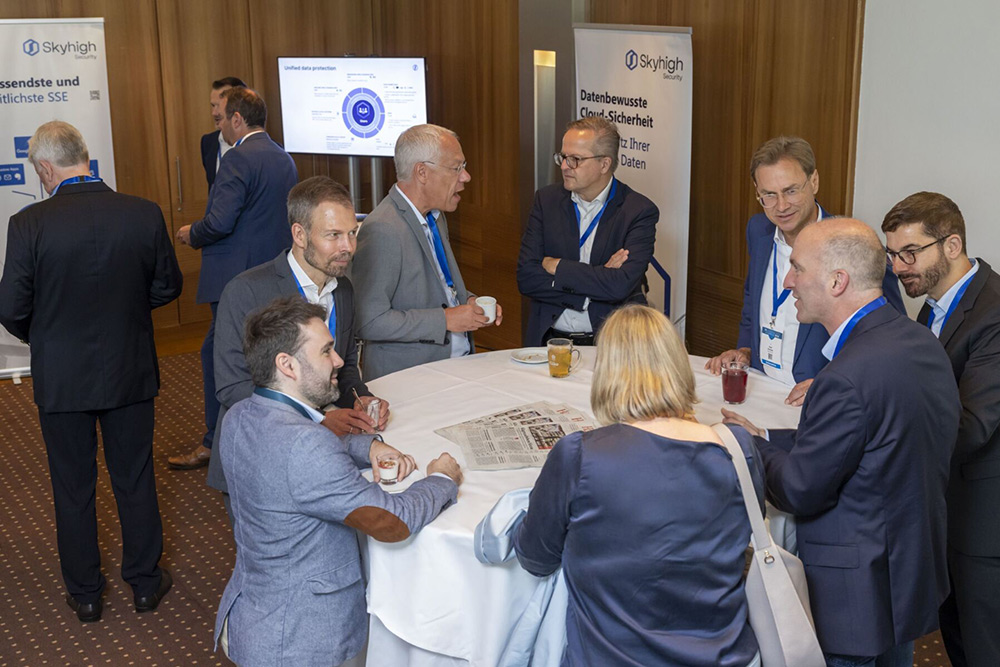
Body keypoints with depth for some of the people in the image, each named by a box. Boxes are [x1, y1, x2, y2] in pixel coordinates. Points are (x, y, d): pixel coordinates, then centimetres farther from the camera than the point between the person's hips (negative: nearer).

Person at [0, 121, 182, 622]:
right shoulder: (144, 214, -11)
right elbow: (167, 287, 0)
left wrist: (43, 336, 9)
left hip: (61, 377, -2)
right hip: (130, 370, 2)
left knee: (73, 488, 14)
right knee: (135, 479, 16)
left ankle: (85, 594, 28)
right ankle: (145, 583, 29)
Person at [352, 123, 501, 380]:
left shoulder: (435, 216, 13)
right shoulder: (382, 230, -18)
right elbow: (368, 321, -22)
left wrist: (468, 301, 6)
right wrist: (445, 319, -19)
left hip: (460, 359, 8)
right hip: (409, 376, -8)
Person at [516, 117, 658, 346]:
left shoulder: (640, 211, -4)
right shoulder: (547, 199, 7)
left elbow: (620, 285, -17)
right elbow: (526, 278, -1)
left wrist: (556, 266, -8)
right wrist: (597, 278, -9)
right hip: (549, 338, 3)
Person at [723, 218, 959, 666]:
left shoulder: (849, 377, -30)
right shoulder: (920, 342, 0)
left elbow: (799, 492, -21)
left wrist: (751, 447, -3)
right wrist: (764, 439, 7)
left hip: (855, 598, -9)